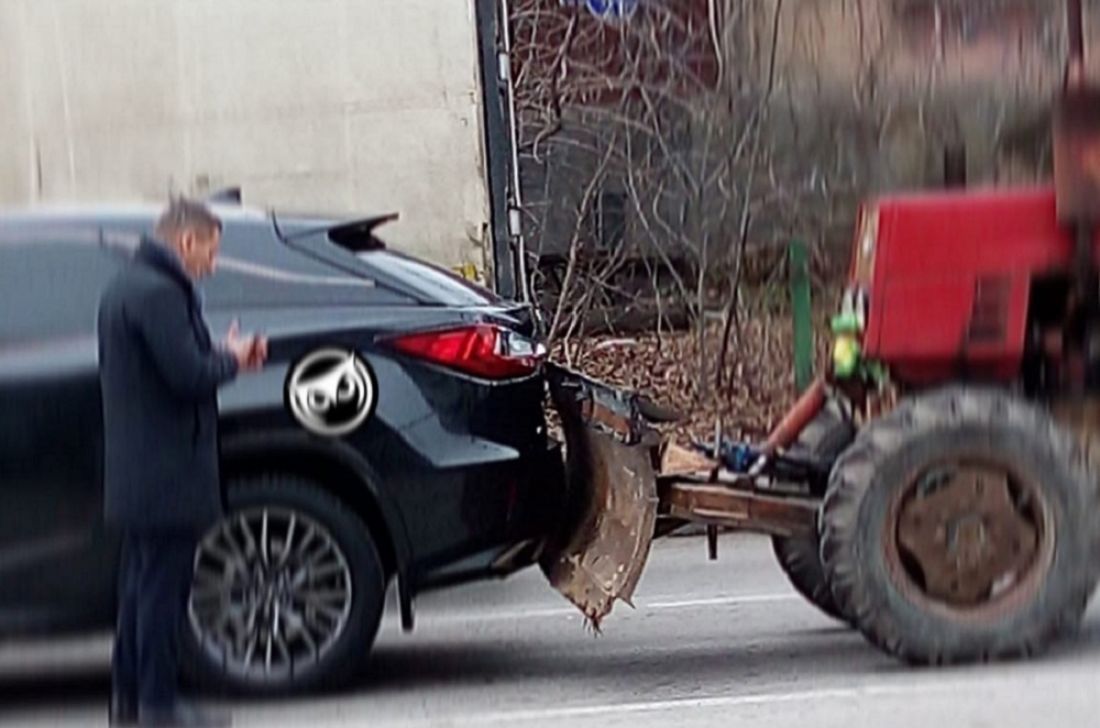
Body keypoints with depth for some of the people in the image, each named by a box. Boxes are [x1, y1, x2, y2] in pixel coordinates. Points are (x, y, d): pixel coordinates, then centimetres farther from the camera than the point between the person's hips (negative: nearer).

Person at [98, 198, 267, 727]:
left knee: (141, 584, 16)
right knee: (162, 585, -5)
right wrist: (231, 358, -3)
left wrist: (226, 357, 10)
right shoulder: (159, 293, -17)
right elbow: (190, 376, -23)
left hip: (133, 479, 10)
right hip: (167, 478, -10)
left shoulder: (124, 288, 16)